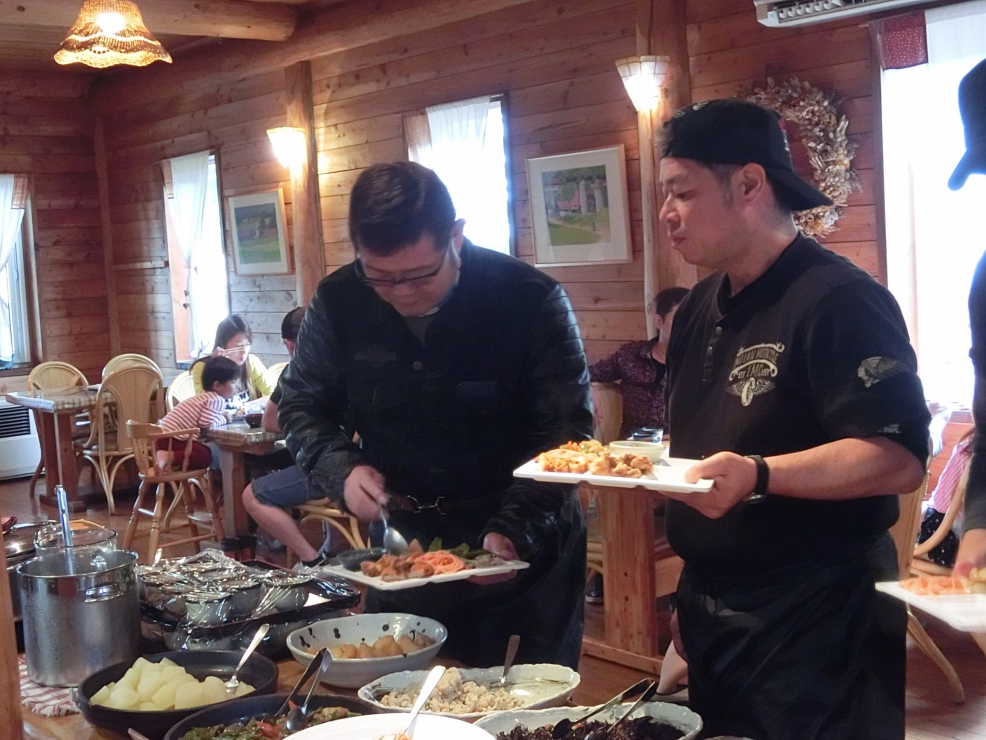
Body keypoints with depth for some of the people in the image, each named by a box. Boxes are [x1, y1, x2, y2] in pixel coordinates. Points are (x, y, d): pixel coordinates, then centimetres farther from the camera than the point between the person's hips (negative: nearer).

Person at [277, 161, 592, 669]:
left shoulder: (532, 302, -19)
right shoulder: (337, 303, -8)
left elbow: (564, 434, -16)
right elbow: (301, 405, 5)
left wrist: (515, 530, -29)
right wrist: (341, 470, -14)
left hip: (525, 552, -3)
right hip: (402, 545, 4)